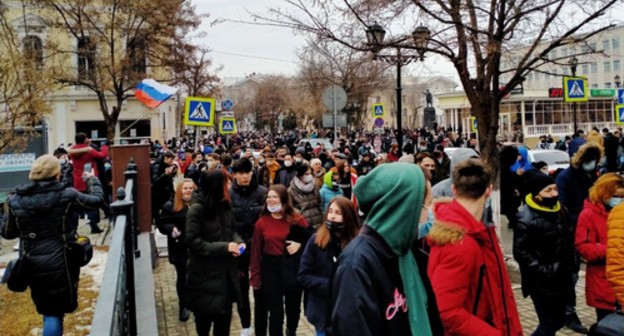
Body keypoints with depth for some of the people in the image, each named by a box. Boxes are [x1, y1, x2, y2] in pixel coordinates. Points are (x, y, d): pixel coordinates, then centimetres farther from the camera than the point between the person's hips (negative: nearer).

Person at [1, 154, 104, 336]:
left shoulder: (16, 200, -6)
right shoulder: (66, 195, -12)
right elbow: (97, 199, 2)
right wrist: (92, 180, 20)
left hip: (32, 264, 3)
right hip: (61, 261, -3)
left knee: (47, 309, 21)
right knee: (56, 310, 9)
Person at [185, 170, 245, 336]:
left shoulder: (225, 205, 3)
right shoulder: (197, 209, -17)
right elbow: (193, 241, -21)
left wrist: (238, 242, -7)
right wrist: (224, 247, -24)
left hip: (225, 271, 6)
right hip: (204, 272, -5)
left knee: (224, 313, 11)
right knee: (205, 314, 13)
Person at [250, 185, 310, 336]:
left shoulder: (296, 219, -6)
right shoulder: (262, 222, -3)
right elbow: (256, 250, -2)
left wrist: (299, 244, -19)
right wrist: (255, 275, -4)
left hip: (292, 269, 1)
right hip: (270, 269, 0)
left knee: (293, 305, 19)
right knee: (275, 310, 4)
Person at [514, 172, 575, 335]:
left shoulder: (560, 211, 6)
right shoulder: (526, 219, -19)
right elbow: (521, 253, -20)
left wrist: (569, 261, 10)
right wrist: (545, 271, -21)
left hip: (560, 278, 8)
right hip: (541, 283, -8)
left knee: (558, 322, 17)